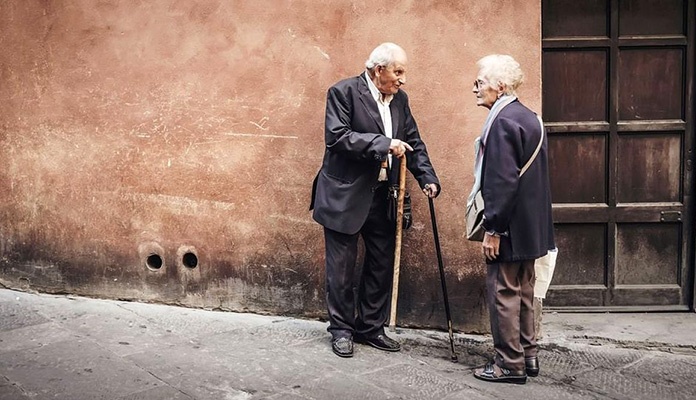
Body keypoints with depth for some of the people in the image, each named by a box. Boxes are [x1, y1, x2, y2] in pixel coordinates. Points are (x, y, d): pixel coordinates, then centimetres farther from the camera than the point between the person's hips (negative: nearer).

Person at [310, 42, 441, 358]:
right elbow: (337, 136, -21)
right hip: (345, 195, -6)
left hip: (383, 196, 6)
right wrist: (383, 143, -26)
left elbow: (413, 142, 12)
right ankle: (341, 330, 19)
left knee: (382, 264, 12)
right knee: (342, 267, 4)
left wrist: (427, 178, -2)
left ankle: (370, 327, 26)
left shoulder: (399, 99, 9)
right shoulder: (343, 92, -10)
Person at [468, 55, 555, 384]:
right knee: (523, 291, 17)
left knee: (503, 292, 0)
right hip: (531, 226, 10)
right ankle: (527, 355, 28)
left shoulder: (503, 122, -18)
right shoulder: (529, 118, 12)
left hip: (510, 227, -10)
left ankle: (510, 364, 9)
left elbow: (503, 181, -23)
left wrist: (493, 229, -19)